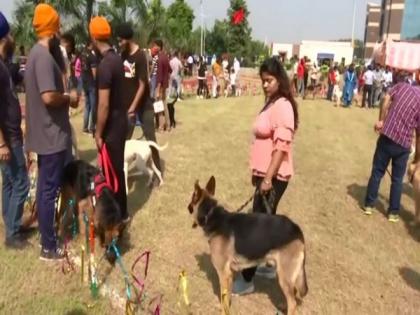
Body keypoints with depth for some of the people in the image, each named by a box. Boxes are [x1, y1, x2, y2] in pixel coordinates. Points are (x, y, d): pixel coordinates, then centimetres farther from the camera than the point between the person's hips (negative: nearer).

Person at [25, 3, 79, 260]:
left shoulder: (39, 53, 12)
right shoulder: (44, 56, -19)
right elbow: (48, 96, -29)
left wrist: (65, 98, 6)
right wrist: (69, 98, -12)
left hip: (45, 133, 10)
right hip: (52, 135, -10)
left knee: (45, 187, 18)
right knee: (50, 189, -1)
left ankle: (47, 236, 31)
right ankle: (48, 247, 10)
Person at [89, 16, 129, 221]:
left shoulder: (104, 65, -22)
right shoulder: (116, 58, 7)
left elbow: (104, 105, -23)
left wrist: (98, 133, -14)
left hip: (111, 126, -9)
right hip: (120, 121, 9)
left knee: (112, 170, 3)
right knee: (117, 167, 18)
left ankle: (120, 214, 15)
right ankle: (119, 210, 31)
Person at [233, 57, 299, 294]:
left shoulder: (283, 106, -17)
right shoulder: (271, 103, 12)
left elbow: (281, 146, -23)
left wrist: (268, 178, -24)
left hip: (274, 176, -9)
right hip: (266, 173, 9)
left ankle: (247, 280, 7)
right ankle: (269, 265, 33)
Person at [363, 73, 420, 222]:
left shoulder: (401, 86, 6)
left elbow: (387, 99, -8)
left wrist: (381, 120, 0)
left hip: (386, 137, 1)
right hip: (403, 145, -1)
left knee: (377, 172, 14)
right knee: (397, 179, 13)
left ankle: (369, 205, 21)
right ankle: (393, 212, 20)